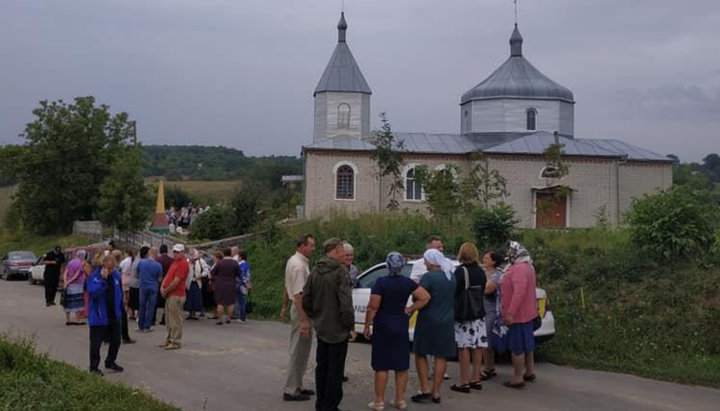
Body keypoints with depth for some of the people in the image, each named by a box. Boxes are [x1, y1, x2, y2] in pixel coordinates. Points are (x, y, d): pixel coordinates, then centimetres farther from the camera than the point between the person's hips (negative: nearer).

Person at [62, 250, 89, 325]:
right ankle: (77, 320, -3)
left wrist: (65, 282, -6)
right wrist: (68, 282, -8)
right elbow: (76, 276, -14)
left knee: (68, 303, 11)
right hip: (77, 285, -7)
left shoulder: (70, 262, 11)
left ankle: (67, 320, 15)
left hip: (69, 286, 7)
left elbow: (65, 273, 2)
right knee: (78, 303, -1)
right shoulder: (81, 264, -9)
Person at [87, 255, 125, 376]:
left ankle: (110, 362, 33)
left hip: (114, 316, 6)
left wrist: (120, 310, 14)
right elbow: (93, 292, -27)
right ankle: (94, 367, 15)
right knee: (96, 342, 1)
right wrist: (103, 279, -33)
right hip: (99, 317, -6)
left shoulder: (116, 276, 4)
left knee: (116, 341, 14)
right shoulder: (94, 277, -13)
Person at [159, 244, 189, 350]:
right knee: (168, 319, 16)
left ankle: (175, 342, 1)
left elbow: (176, 281, -18)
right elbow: (168, 276, 17)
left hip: (176, 295, -10)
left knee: (175, 320, -4)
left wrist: (166, 290, -10)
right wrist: (162, 287, 0)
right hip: (170, 295, 10)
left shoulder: (183, 264, -13)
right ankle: (169, 339, 25)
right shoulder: (175, 262, 18)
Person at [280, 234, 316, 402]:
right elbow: (298, 295, -26)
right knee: (299, 351, -4)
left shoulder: (292, 261, 10)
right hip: (301, 310, -11)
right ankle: (291, 390, 3)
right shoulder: (299, 265, -21)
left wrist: (285, 306, 28)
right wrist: (304, 320, -28)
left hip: (298, 308, 11)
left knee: (299, 350, 17)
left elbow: (287, 287, 20)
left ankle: (297, 386, 26)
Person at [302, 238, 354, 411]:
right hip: (337, 330, -7)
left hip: (321, 328, 7)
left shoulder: (315, 271, 5)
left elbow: (306, 299, 8)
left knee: (321, 366, 17)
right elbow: (345, 302, -20)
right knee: (335, 370, 2)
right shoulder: (340, 271, -17)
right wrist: (350, 325, -10)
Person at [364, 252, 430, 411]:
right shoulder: (407, 283, -1)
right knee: (402, 365, 11)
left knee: (382, 365, 2)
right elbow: (425, 297, -5)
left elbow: (373, 307, -15)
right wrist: (410, 309, -2)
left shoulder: (381, 282, -13)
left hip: (383, 326, -4)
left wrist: (367, 326, -6)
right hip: (401, 326, 4)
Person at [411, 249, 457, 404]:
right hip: (447, 322, 5)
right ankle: (436, 392, 10)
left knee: (420, 354, 10)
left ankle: (425, 390, 5)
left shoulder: (428, 277, -16)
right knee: (441, 357, 8)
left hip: (428, 320, -5)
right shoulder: (451, 276, 5)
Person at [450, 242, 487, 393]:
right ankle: (476, 379, 19)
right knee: (477, 347, 11)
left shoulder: (461, 271, -14)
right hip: (478, 313, 7)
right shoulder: (481, 271, 7)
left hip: (463, 314, -7)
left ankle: (464, 382, 0)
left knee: (464, 348, -3)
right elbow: (482, 291, 14)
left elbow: (454, 291, -17)